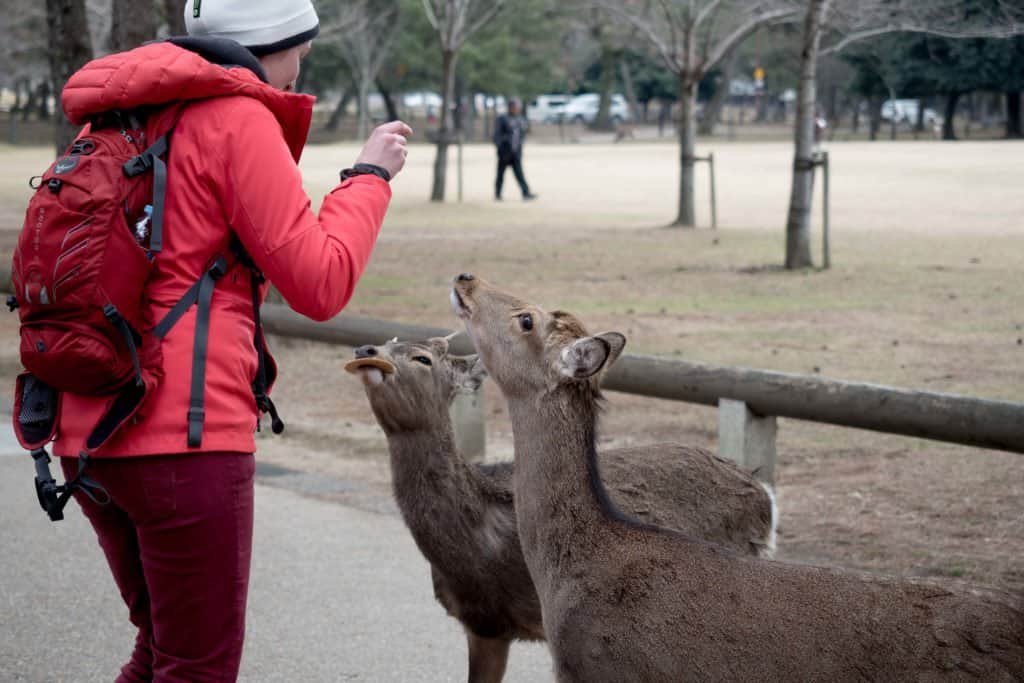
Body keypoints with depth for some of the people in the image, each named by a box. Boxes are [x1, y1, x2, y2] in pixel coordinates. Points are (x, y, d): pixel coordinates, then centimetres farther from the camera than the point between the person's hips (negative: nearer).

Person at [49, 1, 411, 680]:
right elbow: (320, 283, -9)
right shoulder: (238, 119, -7)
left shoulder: (114, 117, 17)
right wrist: (369, 176, 6)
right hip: (183, 434, -8)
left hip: (89, 432, 8)